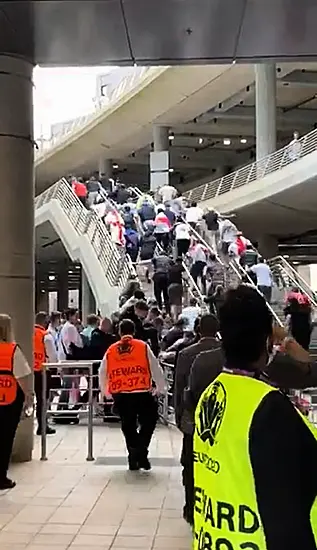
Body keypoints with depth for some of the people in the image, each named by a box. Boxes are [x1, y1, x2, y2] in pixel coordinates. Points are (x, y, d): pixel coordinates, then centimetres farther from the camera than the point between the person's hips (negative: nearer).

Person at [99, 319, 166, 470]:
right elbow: (155, 368, 2)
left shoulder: (111, 350, 9)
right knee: (148, 422, 12)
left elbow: (102, 373, 15)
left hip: (120, 395, 3)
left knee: (128, 426, 16)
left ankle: (133, 458, 19)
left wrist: (106, 392, 29)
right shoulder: (143, 346, 1)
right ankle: (141, 453, -4)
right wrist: (160, 388, 14)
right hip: (142, 393, -3)